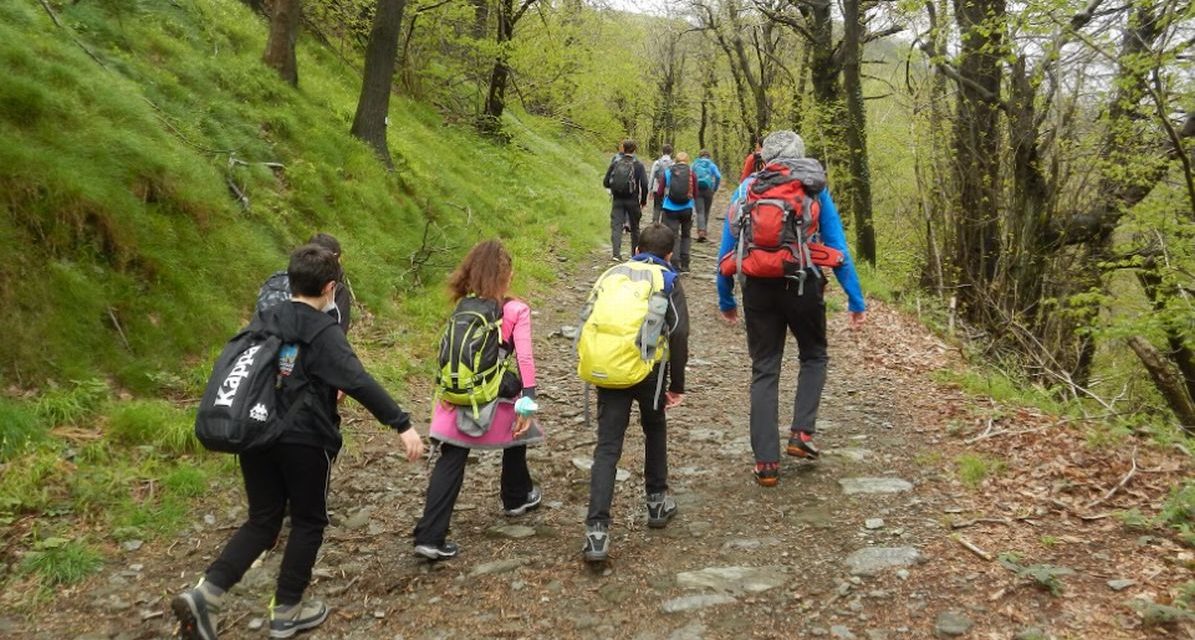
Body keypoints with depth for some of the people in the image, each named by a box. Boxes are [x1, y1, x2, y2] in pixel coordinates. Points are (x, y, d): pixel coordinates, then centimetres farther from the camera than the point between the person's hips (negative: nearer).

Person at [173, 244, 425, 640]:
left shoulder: (263, 321, 7)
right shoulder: (323, 333, -13)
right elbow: (360, 384, -23)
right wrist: (402, 425, -25)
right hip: (304, 441, -6)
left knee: (262, 521, 15)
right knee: (308, 523, 12)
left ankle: (205, 594, -1)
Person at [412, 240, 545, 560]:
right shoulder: (516, 310, -9)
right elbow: (524, 358, -17)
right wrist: (528, 402, -17)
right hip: (498, 400, -3)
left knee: (450, 462, 2)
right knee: (516, 437, 28)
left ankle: (430, 537, -4)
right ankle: (517, 498, 47)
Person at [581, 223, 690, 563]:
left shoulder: (614, 275, 18)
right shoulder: (668, 280, 8)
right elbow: (678, 332, -5)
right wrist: (677, 385, 0)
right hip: (647, 371, -1)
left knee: (607, 446, 0)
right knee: (655, 429, 25)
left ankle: (596, 529, -10)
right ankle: (657, 501, 38)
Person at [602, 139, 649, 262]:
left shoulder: (615, 163, 0)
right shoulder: (638, 165, -4)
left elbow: (606, 183, 1)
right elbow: (644, 185, -11)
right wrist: (643, 201, 2)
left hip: (617, 201, 0)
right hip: (633, 201, 0)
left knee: (616, 226, -3)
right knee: (634, 228, 14)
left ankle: (615, 253, -21)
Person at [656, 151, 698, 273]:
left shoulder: (667, 173, -1)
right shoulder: (691, 173, -2)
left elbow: (660, 191, 2)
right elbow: (695, 194, 1)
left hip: (671, 209, -1)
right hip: (687, 209, 1)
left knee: (673, 237, 2)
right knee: (686, 236, 17)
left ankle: (676, 265, -5)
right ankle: (685, 265, 16)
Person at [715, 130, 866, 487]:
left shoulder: (746, 188, 8)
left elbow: (726, 248, 8)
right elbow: (837, 247, 1)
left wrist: (725, 299, 17)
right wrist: (855, 300, 5)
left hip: (758, 288, 1)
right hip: (802, 286, -1)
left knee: (764, 371, 10)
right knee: (814, 356, 23)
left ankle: (766, 463, 9)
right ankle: (801, 432, 8)